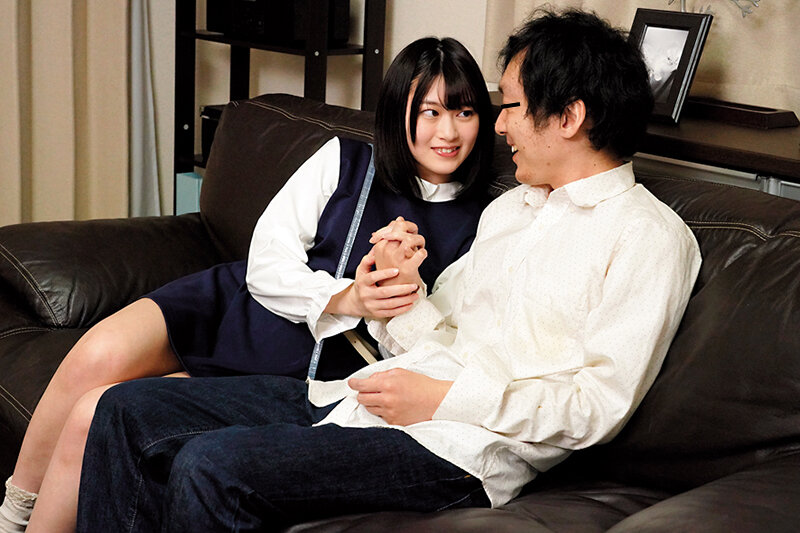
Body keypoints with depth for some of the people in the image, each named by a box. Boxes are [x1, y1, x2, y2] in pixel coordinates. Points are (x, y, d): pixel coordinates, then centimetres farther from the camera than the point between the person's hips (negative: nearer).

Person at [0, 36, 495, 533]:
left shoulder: (476, 223, 0)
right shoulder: (344, 161, 3)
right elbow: (265, 263, -3)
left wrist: (407, 293, -19)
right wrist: (343, 299, -19)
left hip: (294, 367, -3)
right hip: (238, 301, 3)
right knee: (97, 357, -23)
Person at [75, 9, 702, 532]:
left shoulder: (650, 237, -3)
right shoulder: (508, 208, 23)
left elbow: (600, 403, -12)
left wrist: (442, 398, -15)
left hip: (459, 446, -9)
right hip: (358, 393, 9)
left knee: (209, 466, -29)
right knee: (130, 410, -1)